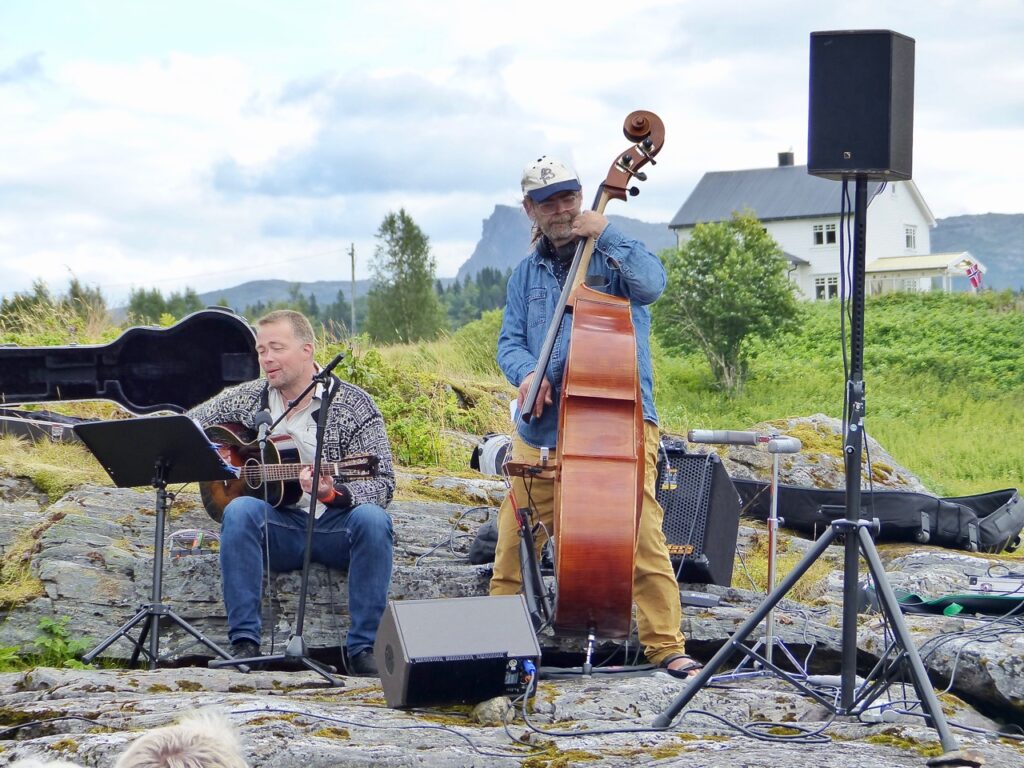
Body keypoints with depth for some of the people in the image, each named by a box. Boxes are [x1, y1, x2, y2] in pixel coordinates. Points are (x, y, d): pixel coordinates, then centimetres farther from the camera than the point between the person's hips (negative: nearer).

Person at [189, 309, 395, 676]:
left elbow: (382, 483, -9)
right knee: (240, 511, -29)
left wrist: (333, 494, -29)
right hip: (279, 527, 2)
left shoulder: (353, 404, -2)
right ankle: (245, 643, -30)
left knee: (372, 519, -33)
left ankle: (362, 648, -29)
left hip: (335, 526, -2)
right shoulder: (247, 398, 8)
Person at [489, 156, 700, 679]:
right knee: (514, 540, 5)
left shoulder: (611, 254, 6)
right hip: (543, 429, 4)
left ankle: (666, 647, -6)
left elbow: (651, 284, -15)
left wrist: (603, 235, -17)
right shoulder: (527, 274, 18)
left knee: (643, 534, -12)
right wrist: (527, 373, -9)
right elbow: (510, 341, 12)